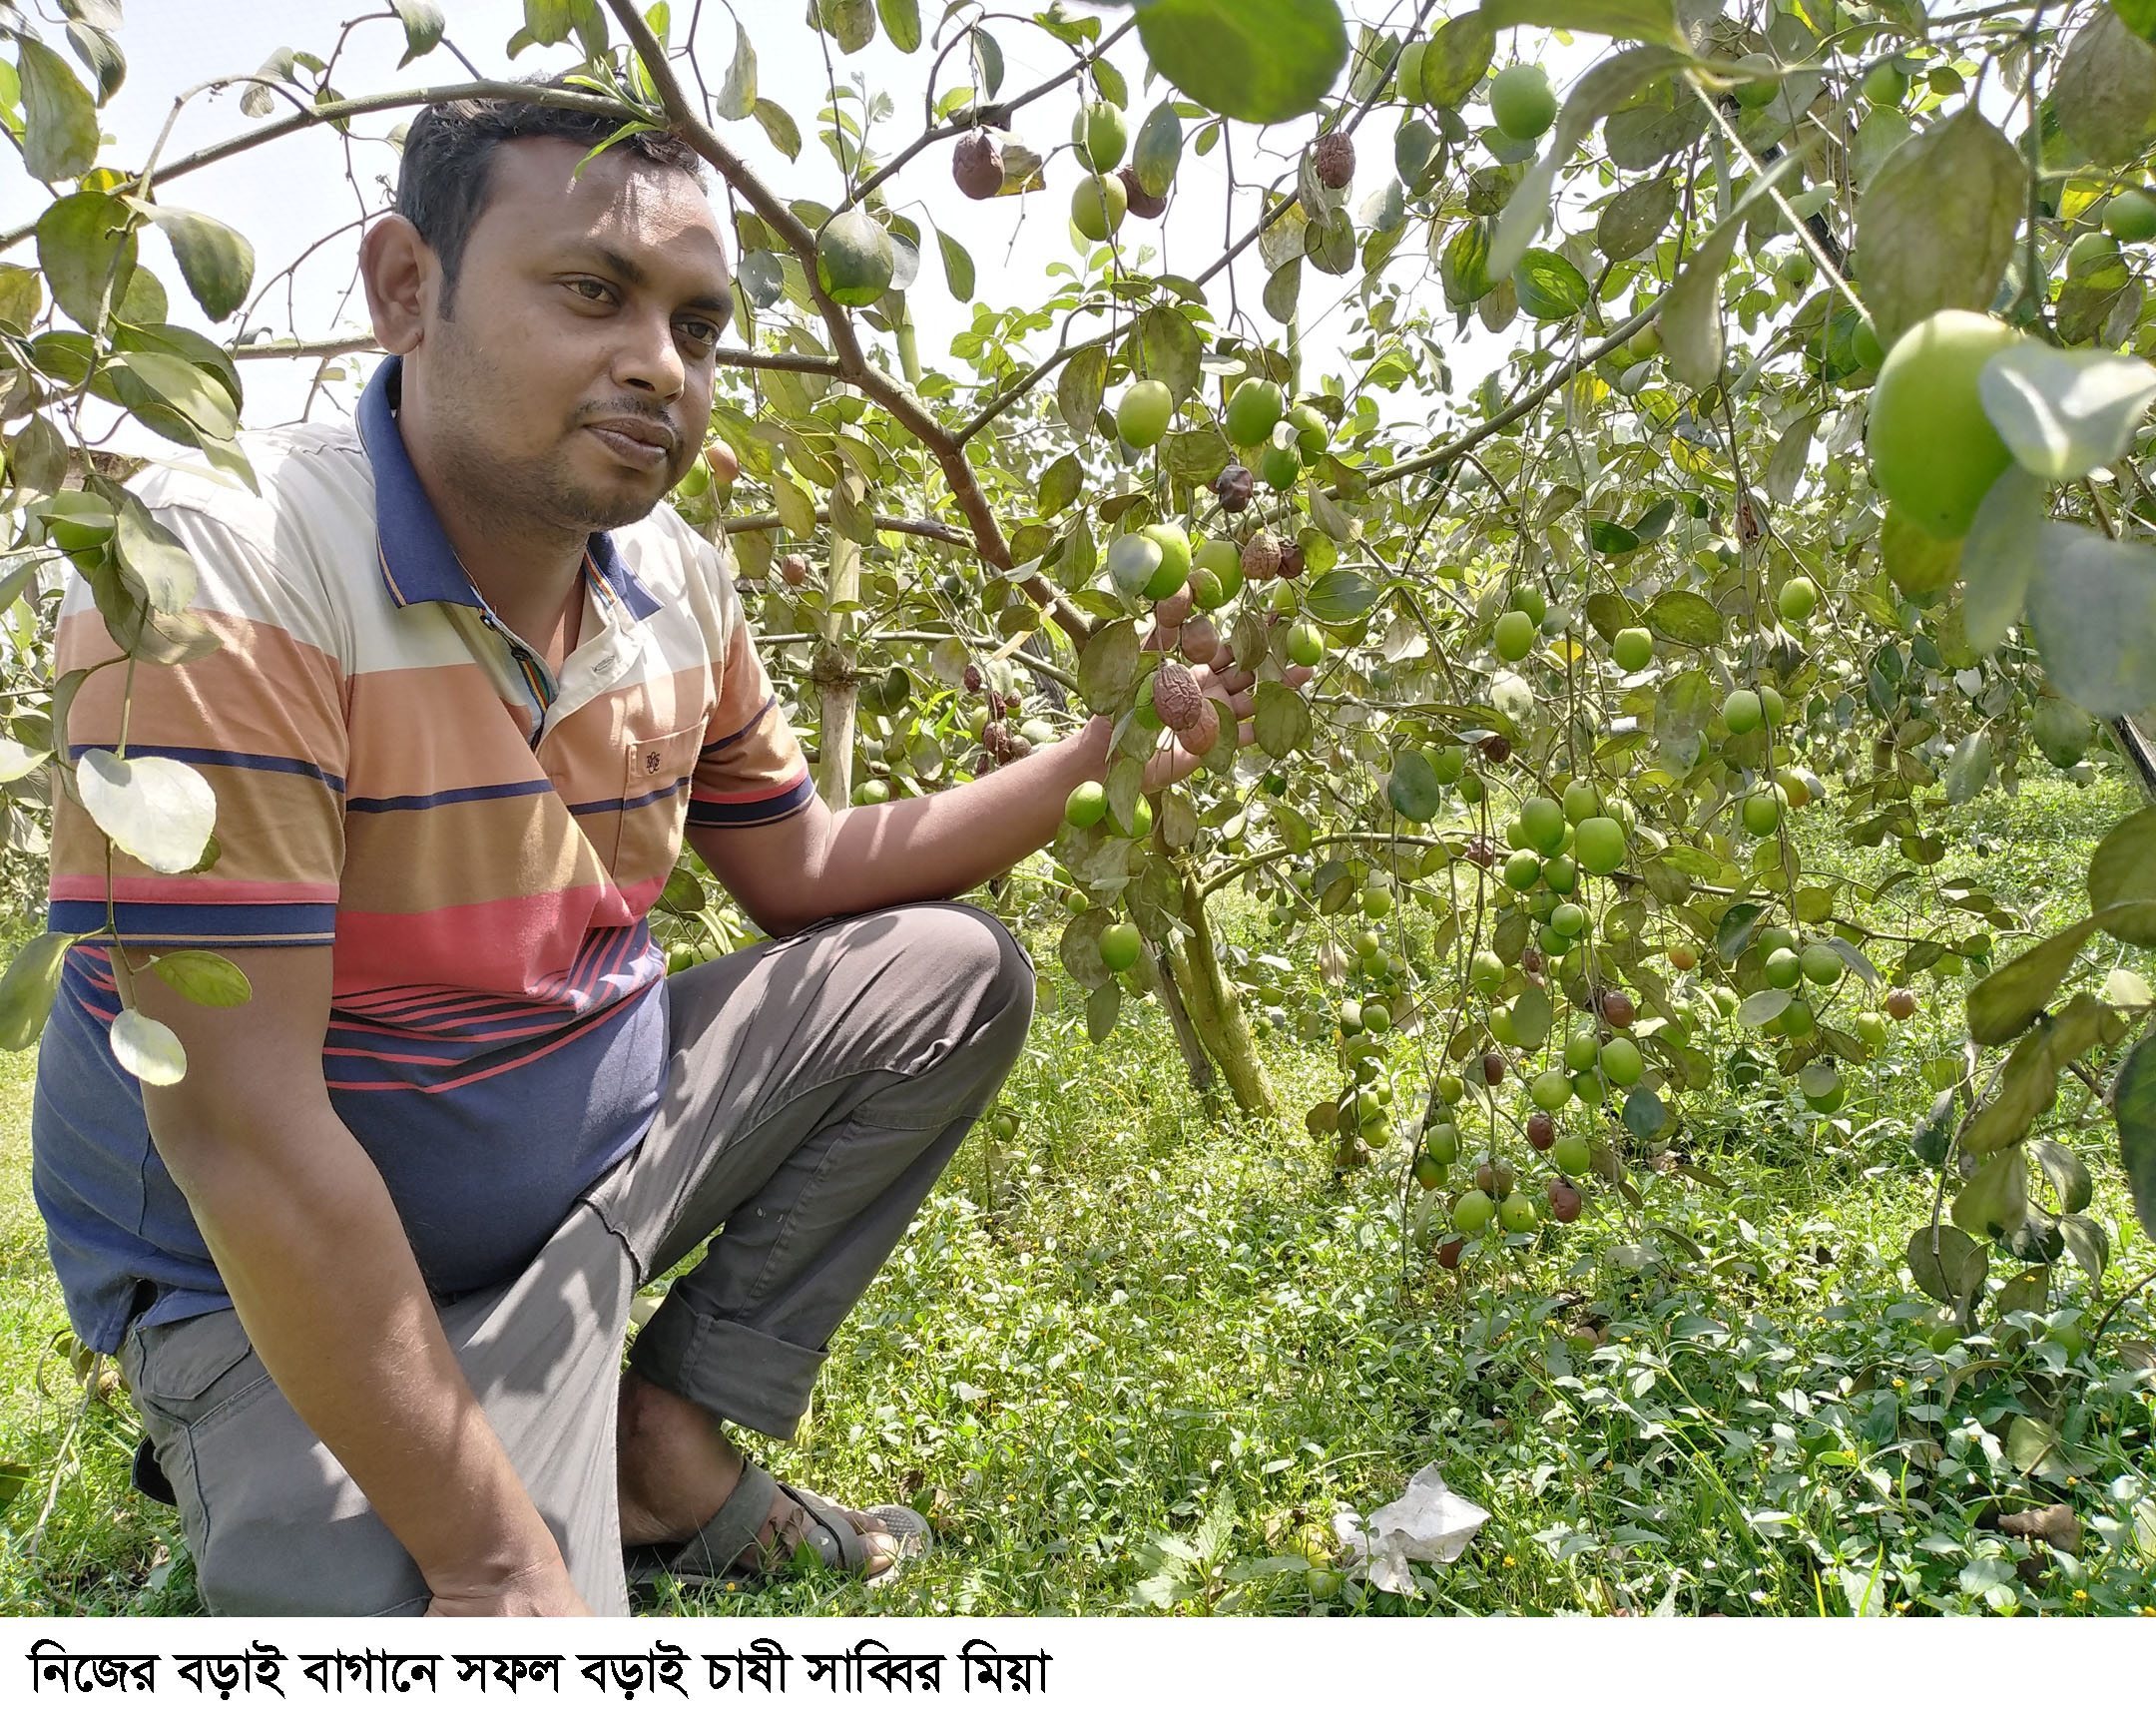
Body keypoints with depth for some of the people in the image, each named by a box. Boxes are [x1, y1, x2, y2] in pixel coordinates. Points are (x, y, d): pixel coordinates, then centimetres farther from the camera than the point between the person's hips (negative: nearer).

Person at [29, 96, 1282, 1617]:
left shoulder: (679, 586, -4)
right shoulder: (226, 565, -26)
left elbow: (803, 873, 8)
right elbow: (236, 1125, -28)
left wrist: (1098, 755, -5)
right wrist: (492, 1557, -24)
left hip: (598, 1150, 7)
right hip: (294, 1293, -7)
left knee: (956, 974, 4)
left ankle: (665, 1436, 5)